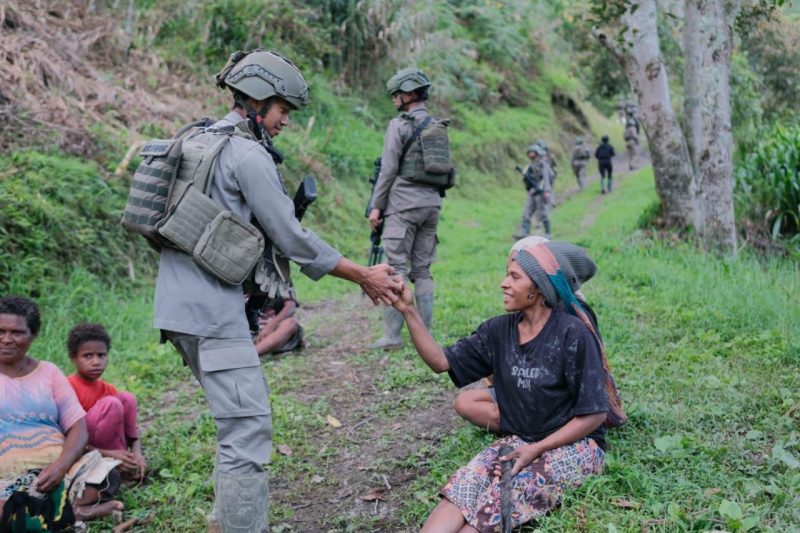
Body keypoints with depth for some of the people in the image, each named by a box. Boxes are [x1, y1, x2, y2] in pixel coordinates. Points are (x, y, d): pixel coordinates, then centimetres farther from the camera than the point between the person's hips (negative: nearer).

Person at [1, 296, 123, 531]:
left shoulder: (48, 372, 13)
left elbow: (79, 429, 6)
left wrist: (60, 466, -16)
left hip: (58, 469, 2)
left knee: (107, 476, -25)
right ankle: (71, 511, -20)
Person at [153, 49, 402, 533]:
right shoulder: (248, 154, -12)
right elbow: (292, 239, -12)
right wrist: (364, 276, -2)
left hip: (185, 303, 10)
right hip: (211, 310, -10)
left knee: (242, 417, 20)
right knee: (248, 429, -8)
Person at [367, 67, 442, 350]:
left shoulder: (399, 125, -7)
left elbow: (388, 170, -9)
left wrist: (376, 206, -3)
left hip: (403, 204, -7)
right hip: (432, 203, 7)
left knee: (396, 268, -5)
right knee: (422, 270, 10)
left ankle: (392, 335, -6)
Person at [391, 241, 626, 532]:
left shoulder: (572, 334, -15)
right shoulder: (499, 330, 3)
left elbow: (595, 414, -13)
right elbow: (442, 361, 0)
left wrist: (536, 449, -19)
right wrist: (409, 311, -11)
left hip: (574, 445, -4)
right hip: (518, 441, 5)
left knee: (505, 495, -32)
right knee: (465, 486, -25)